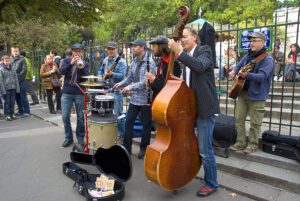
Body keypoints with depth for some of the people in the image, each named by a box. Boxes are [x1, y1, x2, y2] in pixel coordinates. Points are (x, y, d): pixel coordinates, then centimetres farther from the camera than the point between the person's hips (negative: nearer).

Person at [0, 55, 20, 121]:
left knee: (12, 102, 8)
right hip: (6, 89, -4)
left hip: (13, 88, 4)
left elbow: (16, 79, 11)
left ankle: (12, 114, 18)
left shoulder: (12, 69, 10)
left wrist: (17, 88, 5)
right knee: (7, 102, 1)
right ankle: (7, 115, 9)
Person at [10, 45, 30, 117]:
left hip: (21, 81, -4)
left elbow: (24, 70, -9)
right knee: (17, 97, 10)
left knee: (23, 97, -3)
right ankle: (20, 111, 21)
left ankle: (26, 112, 2)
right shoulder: (10, 59, 7)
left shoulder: (22, 59, -3)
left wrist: (18, 77, -13)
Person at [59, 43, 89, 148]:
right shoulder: (67, 60, 8)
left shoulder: (85, 63, 6)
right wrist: (71, 63, -20)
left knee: (80, 117, 4)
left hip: (79, 93, -1)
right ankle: (68, 138, 18)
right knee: (65, 116, 1)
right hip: (66, 93, 1)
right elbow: (61, 72, -9)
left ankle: (80, 138, 19)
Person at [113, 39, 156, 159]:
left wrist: (131, 87, -29)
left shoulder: (150, 62, -12)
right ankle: (127, 147, 20)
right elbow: (129, 78, 15)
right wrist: (121, 83, -5)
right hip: (134, 99, 6)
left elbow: (147, 81, -21)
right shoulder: (133, 62, 10)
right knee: (128, 122, 7)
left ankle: (144, 148, 23)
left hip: (146, 99, -6)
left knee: (146, 125, 7)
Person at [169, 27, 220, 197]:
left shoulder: (204, 50, -6)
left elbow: (199, 66, -29)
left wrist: (179, 52, -34)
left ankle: (211, 184, 19)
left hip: (205, 108, -8)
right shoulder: (187, 56, 14)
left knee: (205, 149, -2)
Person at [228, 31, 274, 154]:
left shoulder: (267, 59, -12)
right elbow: (238, 65, 23)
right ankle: (241, 142, 20)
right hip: (243, 92, 7)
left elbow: (261, 76, -24)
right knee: (238, 118, 8)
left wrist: (246, 75, -39)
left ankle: (252, 144, 20)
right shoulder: (248, 56, 11)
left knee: (255, 123, 4)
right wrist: (234, 71, 0)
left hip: (257, 95, -7)